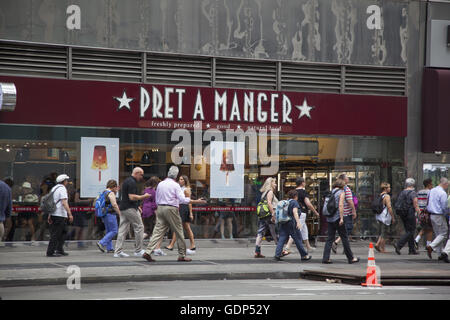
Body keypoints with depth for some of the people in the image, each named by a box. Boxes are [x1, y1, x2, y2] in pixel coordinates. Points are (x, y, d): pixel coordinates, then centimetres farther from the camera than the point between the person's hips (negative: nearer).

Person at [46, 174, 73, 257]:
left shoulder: (53, 188, 17)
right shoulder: (62, 189, -11)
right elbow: (64, 203, -20)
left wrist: (49, 215, 19)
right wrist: (70, 214, -22)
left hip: (53, 215, 9)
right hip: (60, 215, -9)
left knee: (62, 233, 17)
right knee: (56, 234, -7)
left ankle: (60, 250, 19)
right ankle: (50, 252, -8)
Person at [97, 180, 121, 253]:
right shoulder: (111, 193, -13)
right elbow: (114, 205, -17)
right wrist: (119, 213, -10)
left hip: (104, 214, 10)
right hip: (110, 214, -10)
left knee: (108, 231, 14)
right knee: (114, 231, -5)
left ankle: (109, 248, 13)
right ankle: (101, 243, -13)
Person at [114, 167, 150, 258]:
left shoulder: (126, 181, 18)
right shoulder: (132, 182, -14)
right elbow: (132, 197, -22)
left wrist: (137, 206, 24)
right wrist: (143, 197, -10)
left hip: (123, 208, 10)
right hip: (130, 209, -10)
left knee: (123, 229, 6)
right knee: (139, 227, 1)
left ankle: (118, 251, 2)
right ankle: (138, 250, 5)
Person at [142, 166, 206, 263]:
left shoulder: (160, 184, 11)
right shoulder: (175, 185, -7)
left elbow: (157, 200, 16)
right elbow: (183, 199, -14)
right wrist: (197, 201, -10)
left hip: (160, 208, 6)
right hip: (171, 209, -5)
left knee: (158, 231, 2)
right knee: (179, 232, 5)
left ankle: (148, 252, -11)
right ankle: (182, 255, 9)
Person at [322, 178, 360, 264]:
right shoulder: (341, 192, -5)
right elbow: (340, 205, -15)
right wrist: (341, 218, -16)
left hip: (330, 218, 6)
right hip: (337, 218, -6)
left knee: (330, 238, 7)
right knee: (344, 238, 2)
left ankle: (326, 258, 0)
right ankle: (351, 258, 9)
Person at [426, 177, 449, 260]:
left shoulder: (432, 191, 10)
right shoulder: (443, 193, -16)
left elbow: (427, 203, 14)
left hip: (432, 215, 9)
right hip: (439, 216, -9)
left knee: (437, 234, 13)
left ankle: (440, 252, 13)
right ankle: (431, 246, -15)